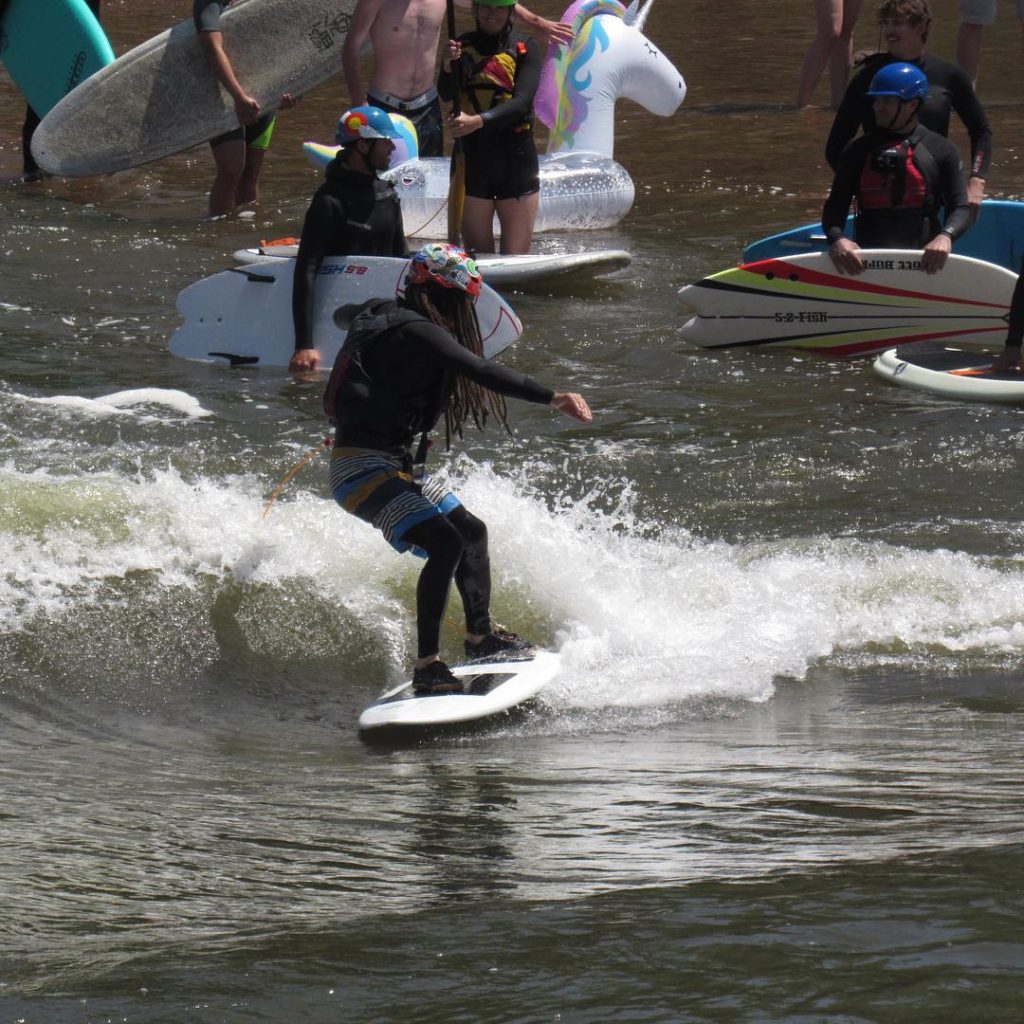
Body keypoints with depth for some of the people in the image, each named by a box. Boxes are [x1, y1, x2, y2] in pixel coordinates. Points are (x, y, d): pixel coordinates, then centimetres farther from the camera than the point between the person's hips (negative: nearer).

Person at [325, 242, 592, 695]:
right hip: (364, 469, -11)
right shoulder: (416, 332, -19)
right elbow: (479, 371, -32)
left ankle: (480, 638, 37)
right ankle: (427, 666, -25)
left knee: (471, 531, 21)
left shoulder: (380, 316, 11)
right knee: (445, 543, -24)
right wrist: (553, 398, -38)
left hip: (397, 466, 11)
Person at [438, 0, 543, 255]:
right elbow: (446, 94, -4)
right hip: (471, 157, 2)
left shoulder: (525, 49, 0)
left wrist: (477, 121, -28)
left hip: (515, 159, -2)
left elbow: (521, 102, -13)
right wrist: (448, 66, -25)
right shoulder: (462, 46, 8)